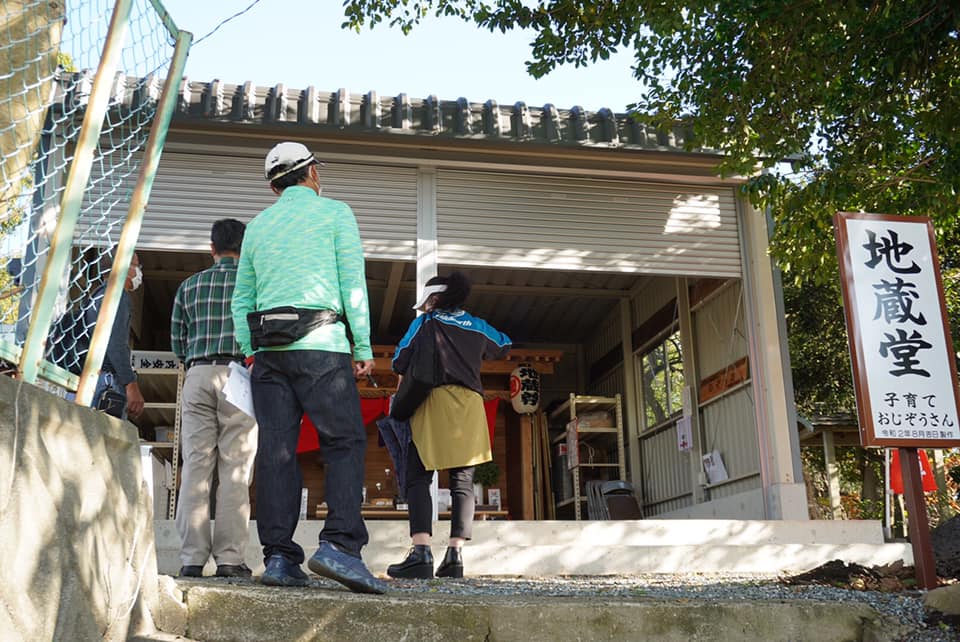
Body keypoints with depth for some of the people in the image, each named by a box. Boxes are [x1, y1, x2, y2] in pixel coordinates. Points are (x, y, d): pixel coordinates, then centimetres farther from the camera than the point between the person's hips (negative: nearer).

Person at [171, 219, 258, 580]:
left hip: (198, 376, 3)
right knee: (235, 471, -3)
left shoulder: (190, 286, 13)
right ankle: (230, 558, -6)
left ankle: (192, 558, -1)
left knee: (195, 469, 2)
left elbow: (177, 343, 14)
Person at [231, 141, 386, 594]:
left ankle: (278, 557, -1)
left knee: (276, 450, 1)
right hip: (320, 343, -5)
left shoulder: (257, 225, 21)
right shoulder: (335, 212, 7)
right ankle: (339, 544, -19)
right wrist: (363, 347, -1)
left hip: (268, 348, 5)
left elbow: (241, 299, 18)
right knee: (345, 441, -5)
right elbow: (353, 281, -1)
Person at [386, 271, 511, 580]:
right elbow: (504, 346, 38)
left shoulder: (424, 323, 11)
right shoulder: (478, 326, 20)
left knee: (418, 477, -5)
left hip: (434, 400, -3)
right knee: (462, 481, 4)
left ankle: (421, 553, -20)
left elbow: (399, 363, 7)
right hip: (470, 404, 3)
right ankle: (455, 555, -4)